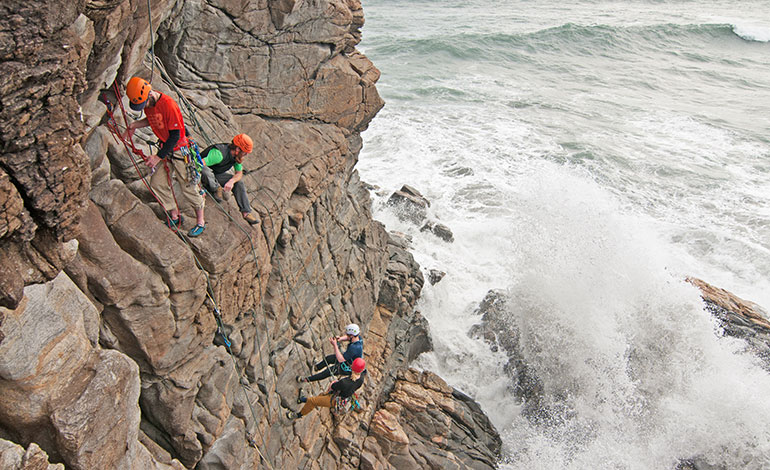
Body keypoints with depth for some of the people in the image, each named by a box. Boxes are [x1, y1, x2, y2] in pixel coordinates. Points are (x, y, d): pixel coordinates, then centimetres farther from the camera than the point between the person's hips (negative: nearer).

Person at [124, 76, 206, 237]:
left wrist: (158, 157, -21)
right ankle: (174, 216, 22)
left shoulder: (168, 104, -26)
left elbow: (175, 136, -24)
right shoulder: (147, 104, -1)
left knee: (188, 187, -2)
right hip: (166, 149, 8)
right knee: (157, 182, 6)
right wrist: (135, 125, 4)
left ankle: (200, 222, 14)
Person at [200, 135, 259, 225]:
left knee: (238, 183, -11)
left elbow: (239, 174, -4)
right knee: (205, 170, -41)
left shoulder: (237, 156, -9)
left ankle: (246, 212, -14)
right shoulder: (219, 154, -34)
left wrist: (231, 181, -24)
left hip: (216, 175, 6)